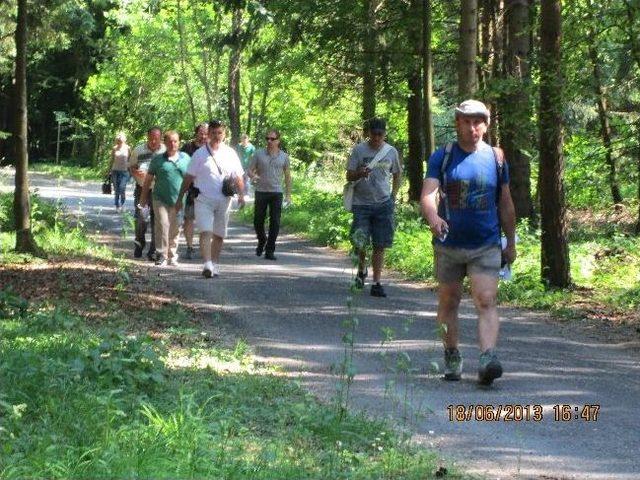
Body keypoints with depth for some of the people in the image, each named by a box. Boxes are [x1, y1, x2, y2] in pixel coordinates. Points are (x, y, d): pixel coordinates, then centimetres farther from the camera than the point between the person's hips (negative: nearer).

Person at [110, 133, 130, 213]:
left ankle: (122, 203, 12)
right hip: (115, 170, 2)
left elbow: (130, 160, 4)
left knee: (122, 188, -13)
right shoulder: (114, 149, 4)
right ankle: (117, 206, 11)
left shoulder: (127, 148, -1)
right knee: (116, 190, 2)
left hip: (124, 171, -2)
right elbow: (112, 160, 11)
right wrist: (111, 172, 10)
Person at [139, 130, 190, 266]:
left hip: (178, 200, 2)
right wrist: (144, 196, 7)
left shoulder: (186, 158, 7)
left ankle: (172, 255, 21)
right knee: (162, 226, -10)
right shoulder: (158, 159, 3)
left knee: (175, 230, 9)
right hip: (161, 199, -2)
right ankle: (162, 255, -3)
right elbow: (149, 178, 8)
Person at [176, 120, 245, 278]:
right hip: (204, 199, -3)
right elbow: (188, 178, 6)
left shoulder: (230, 154, 8)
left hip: (223, 201, 3)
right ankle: (207, 265, -27)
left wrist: (241, 195, -6)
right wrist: (180, 198, 5)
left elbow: (238, 177, 10)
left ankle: (215, 264, 23)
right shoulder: (200, 154, 3)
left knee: (219, 235, 10)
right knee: (205, 232, -17)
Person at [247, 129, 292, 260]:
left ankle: (269, 251, 1)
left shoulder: (284, 156, 6)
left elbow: (287, 176, 13)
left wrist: (288, 195, 10)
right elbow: (250, 170, 6)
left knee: (275, 222, -5)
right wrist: (253, 176, -19)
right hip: (261, 192, 0)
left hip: (276, 192, 0)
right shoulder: (259, 154, 4)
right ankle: (262, 241, 33)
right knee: (258, 221, 5)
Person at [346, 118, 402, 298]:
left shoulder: (391, 152, 6)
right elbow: (349, 176, 1)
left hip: (383, 204, 2)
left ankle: (376, 283, 6)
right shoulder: (358, 150, 0)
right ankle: (362, 269, 22)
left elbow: (397, 175, 19)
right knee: (359, 242, -8)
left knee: (380, 246, 0)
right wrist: (360, 174, -21)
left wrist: (393, 196, 10)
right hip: (361, 203, -1)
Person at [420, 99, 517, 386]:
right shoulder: (442, 157, -1)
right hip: (449, 245, 1)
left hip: (486, 246, 0)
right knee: (448, 302, 11)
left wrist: (511, 242, 15)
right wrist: (433, 218, -34)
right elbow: (427, 195, -13)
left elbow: (505, 204, 13)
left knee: (486, 302, -14)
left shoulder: (496, 158, 5)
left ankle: (488, 359, -25)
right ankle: (452, 358, 26)